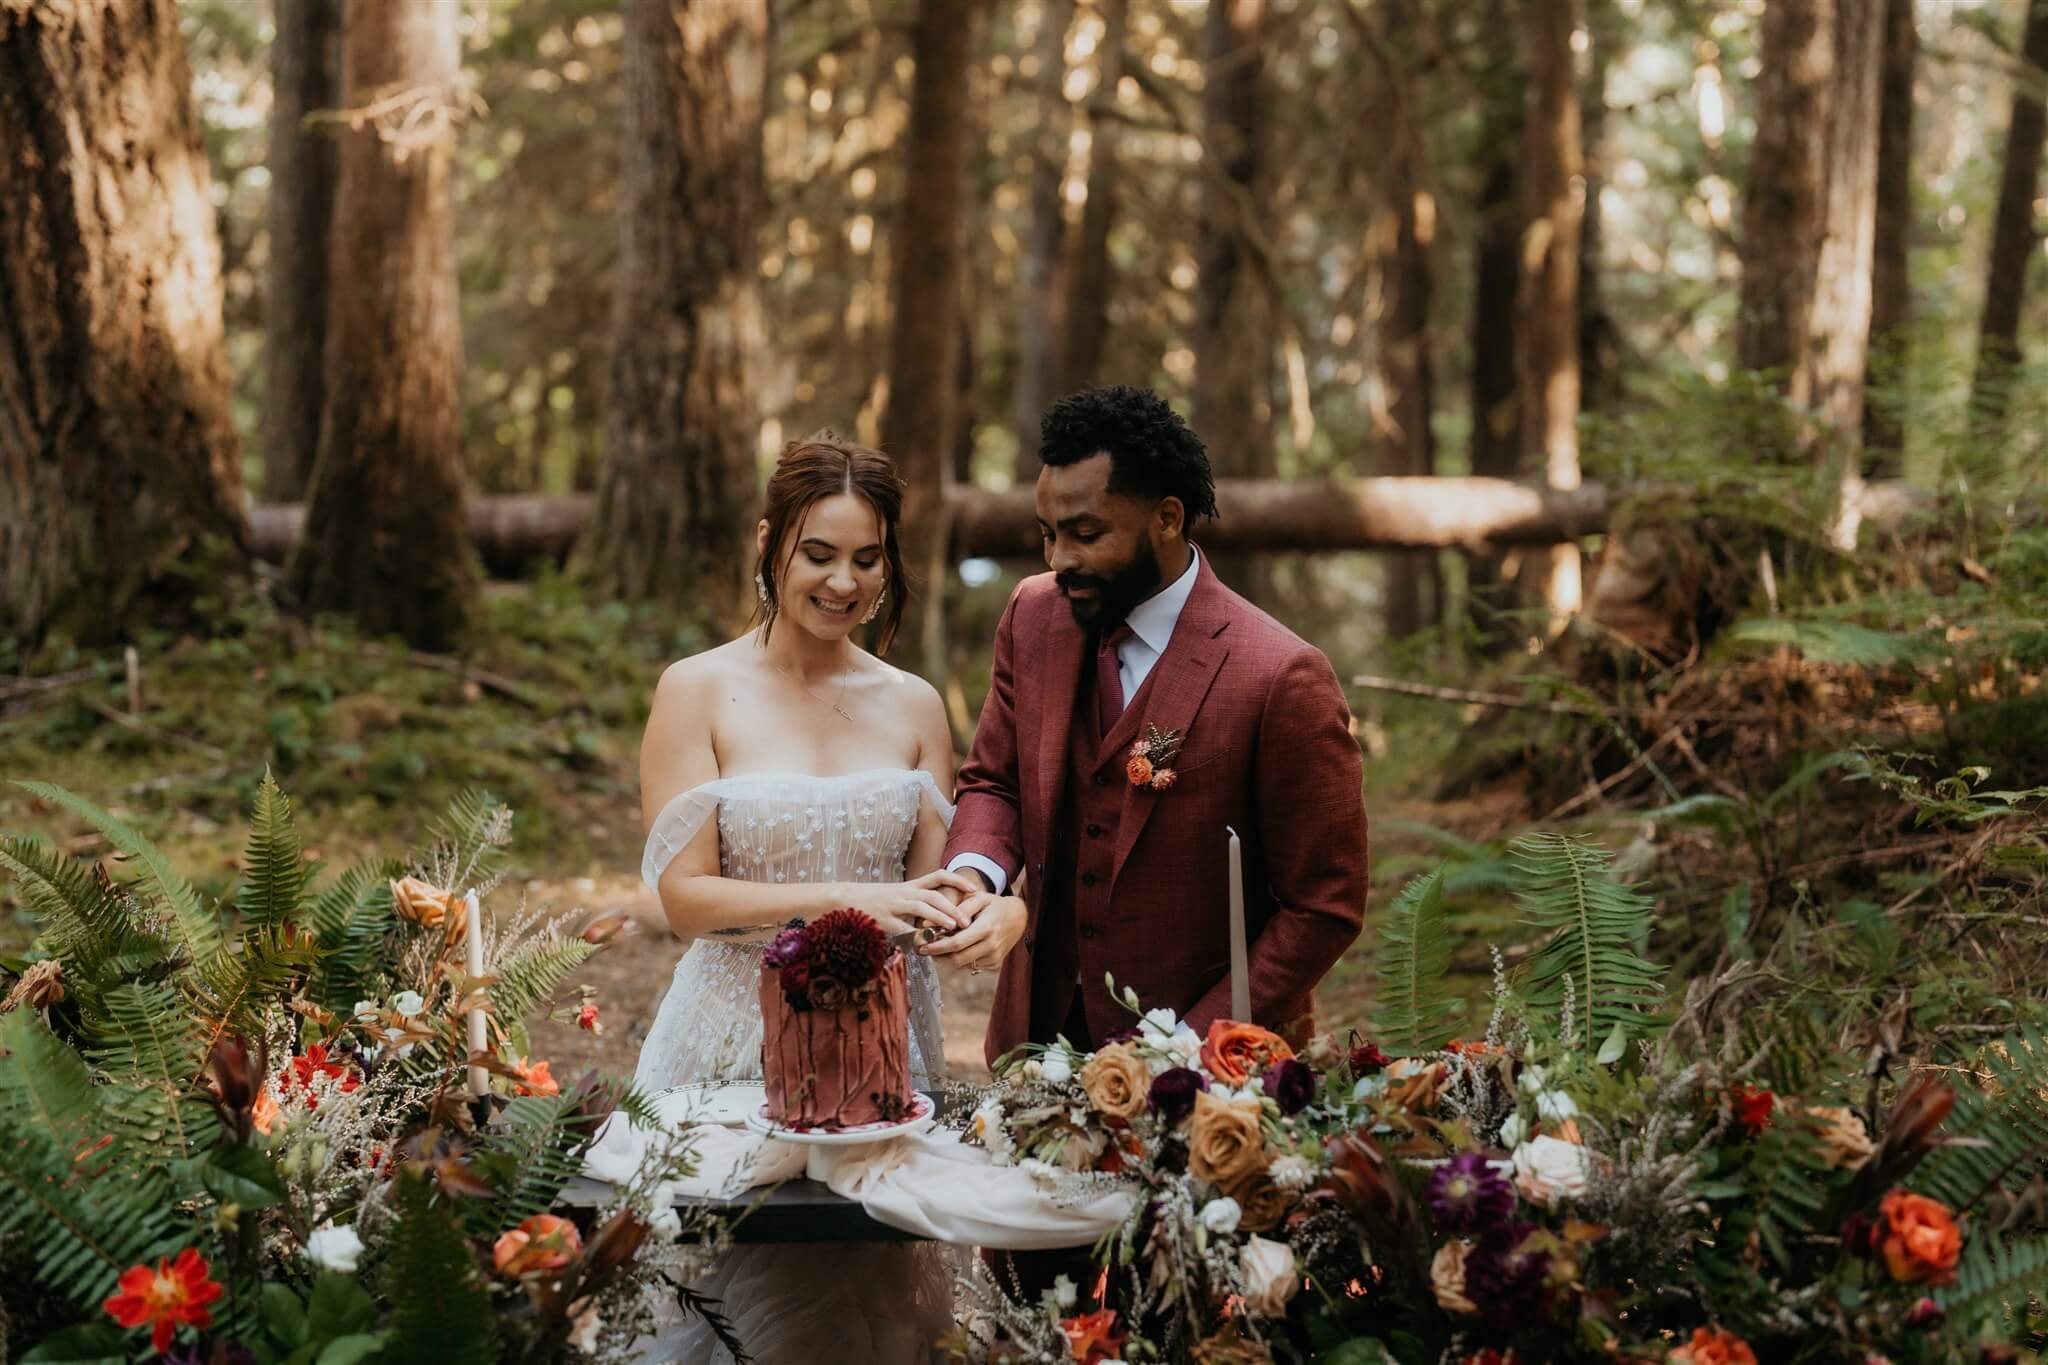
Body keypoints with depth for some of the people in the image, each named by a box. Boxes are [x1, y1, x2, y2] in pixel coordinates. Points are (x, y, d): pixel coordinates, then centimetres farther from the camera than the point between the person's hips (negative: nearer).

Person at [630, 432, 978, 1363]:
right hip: (738, 1036, -3)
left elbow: (924, 885, 10)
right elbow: (682, 894, -9)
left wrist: (958, 907, -14)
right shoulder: (698, 691, -4)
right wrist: (837, 900, -21)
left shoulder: (914, 707, 6)